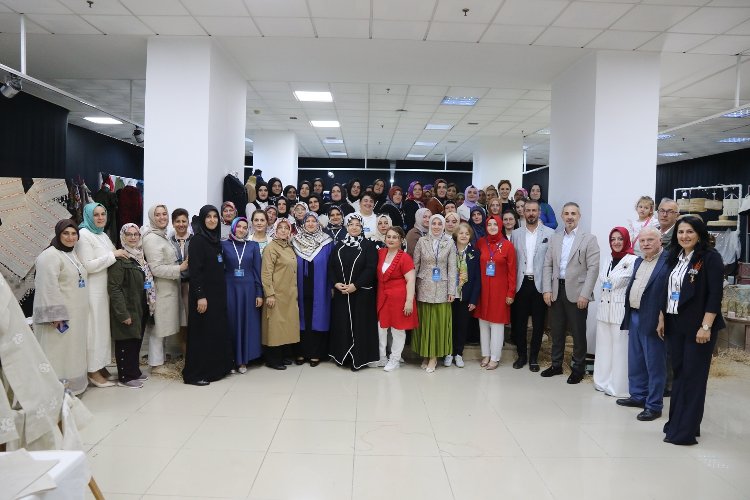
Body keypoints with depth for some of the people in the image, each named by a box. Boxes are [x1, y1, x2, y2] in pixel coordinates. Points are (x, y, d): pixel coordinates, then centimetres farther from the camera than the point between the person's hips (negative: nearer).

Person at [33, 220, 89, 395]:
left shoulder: (74, 253, 14)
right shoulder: (50, 256, -15)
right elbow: (48, 288, -22)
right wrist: (56, 315, -25)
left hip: (76, 314, 9)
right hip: (60, 314, -9)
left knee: (72, 351, 16)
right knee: (59, 353, -4)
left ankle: (72, 386, 26)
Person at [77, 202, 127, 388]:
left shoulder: (103, 235, 15)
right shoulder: (84, 235, -10)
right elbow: (88, 266, -17)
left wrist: (120, 255, 7)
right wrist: (113, 255, -15)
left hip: (106, 289, 8)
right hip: (93, 291, -8)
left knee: (104, 327, 11)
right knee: (94, 329, -2)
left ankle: (101, 365, 21)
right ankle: (93, 371, 6)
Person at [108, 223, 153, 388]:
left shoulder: (140, 256, 11)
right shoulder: (120, 259, -15)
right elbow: (114, 288, -19)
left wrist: (149, 305, 15)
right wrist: (123, 313, -22)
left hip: (141, 308, 8)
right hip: (127, 310, -8)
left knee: (137, 340, 16)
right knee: (126, 342, 1)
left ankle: (134, 371, 29)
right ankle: (125, 377, 12)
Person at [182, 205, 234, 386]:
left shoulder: (216, 239, 12)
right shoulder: (197, 240, -11)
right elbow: (194, 270, -17)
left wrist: (221, 292, 14)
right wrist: (200, 296, -22)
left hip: (218, 293, 8)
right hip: (203, 293, -8)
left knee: (218, 331, 11)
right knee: (202, 333, -3)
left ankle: (215, 368, 21)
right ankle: (194, 373, 6)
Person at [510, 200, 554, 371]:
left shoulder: (549, 233, 0)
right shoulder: (516, 234, 7)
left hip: (540, 284, -2)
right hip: (521, 283, 2)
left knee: (538, 323, 6)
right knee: (519, 321, 8)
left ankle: (533, 357, 19)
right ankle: (521, 355, 22)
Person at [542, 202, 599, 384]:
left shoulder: (589, 239, -3)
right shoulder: (555, 238, 11)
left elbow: (593, 268, -9)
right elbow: (548, 265, 9)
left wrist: (584, 294, -15)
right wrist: (547, 289, -1)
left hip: (576, 292, -4)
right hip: (556, 291, 4)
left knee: (578, 333, 4)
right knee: (556, 331, 12)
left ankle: (578, 368, 17)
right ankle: (556, 365, 25)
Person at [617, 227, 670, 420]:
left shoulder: (669, 261, -13)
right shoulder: (639, 261, 15)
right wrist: (628, 315, 14)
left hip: (653, 321, -8)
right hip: (634, 317, 8)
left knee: (654, 364, 2)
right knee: (635, 361, 18)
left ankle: (654, 405, 11)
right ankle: (638, 396, 32)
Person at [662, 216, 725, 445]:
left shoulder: (710, 257, -9)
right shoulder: (675, 257, 10)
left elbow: (715, 294, -14)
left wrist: (706, 327, -18)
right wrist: (662, 318, 8)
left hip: (697, 327, -6)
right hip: (675, 324, 6)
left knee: (693, 377, 0)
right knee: (678, 373, 12)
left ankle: (685, 431, 8)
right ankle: (676, 423, 22)